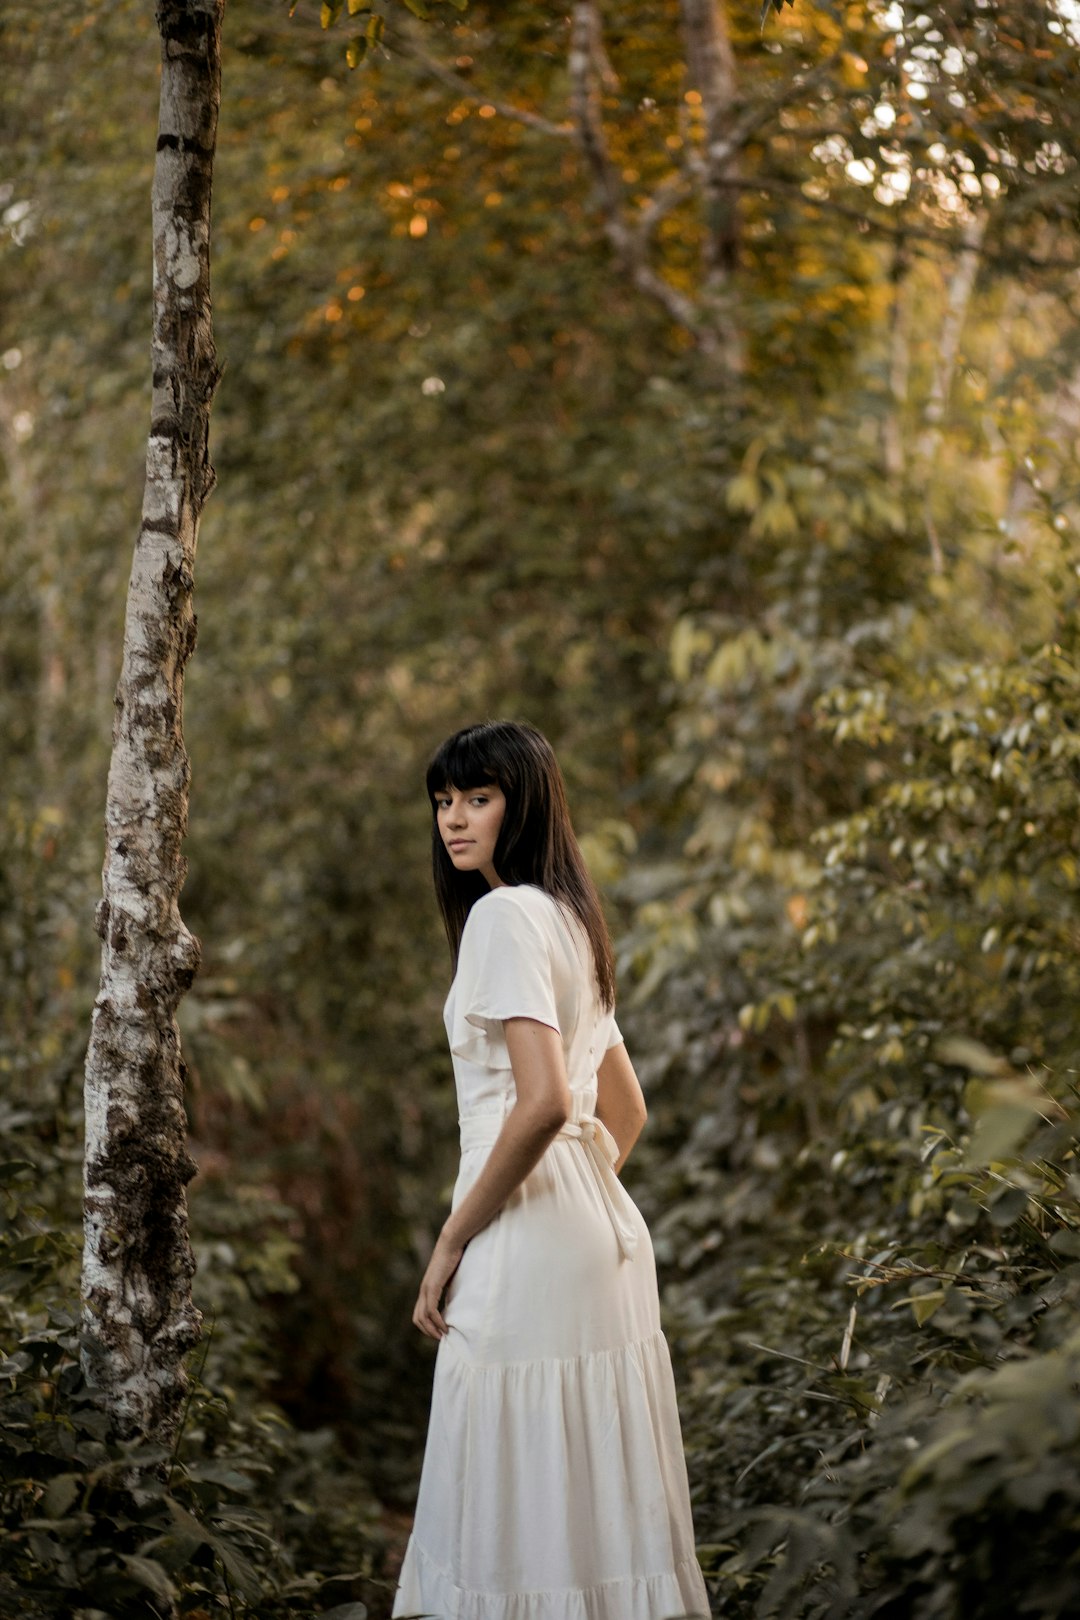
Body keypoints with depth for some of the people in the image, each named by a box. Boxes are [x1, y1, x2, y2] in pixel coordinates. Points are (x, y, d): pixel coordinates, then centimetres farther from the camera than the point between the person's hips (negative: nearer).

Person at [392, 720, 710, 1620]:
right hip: (602, 1224, 9)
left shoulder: (505, 914, -11)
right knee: (592, 1499, 12)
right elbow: (626, 1109, 23)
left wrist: (452, 1242, -14)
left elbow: (542, 1102, -22)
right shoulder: (569, 919, 17)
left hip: (529, 1241, -9)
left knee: (520, 1503, -4)